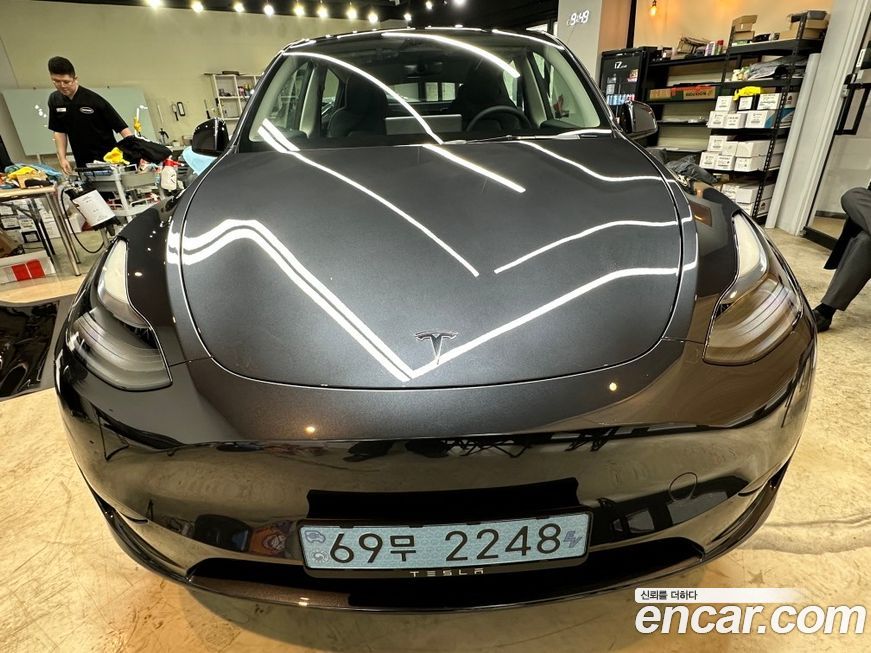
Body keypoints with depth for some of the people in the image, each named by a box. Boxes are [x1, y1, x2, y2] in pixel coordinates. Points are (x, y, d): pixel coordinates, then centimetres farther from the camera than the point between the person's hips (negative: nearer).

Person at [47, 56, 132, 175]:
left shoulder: (93, 99, -11)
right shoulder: (54, 100, 5)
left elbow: (121, 126, -12)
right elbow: (59, 131, 14)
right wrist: (62, 158, 5)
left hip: (107, 160, -4)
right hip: (82, 163, 5)